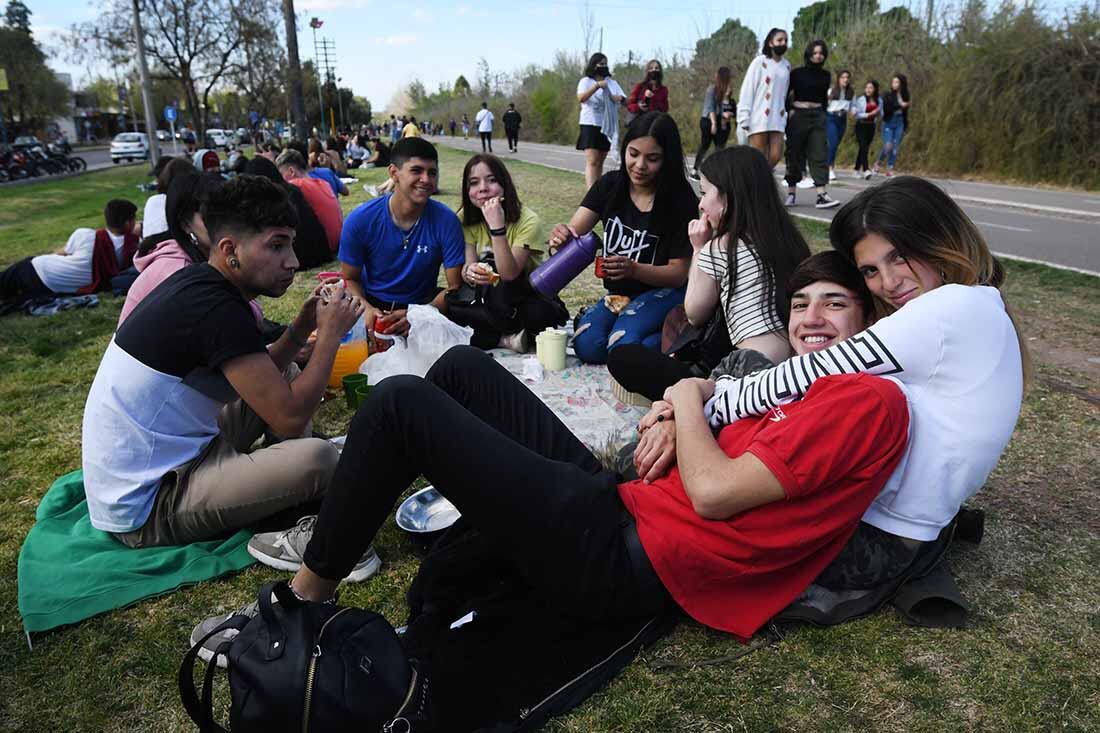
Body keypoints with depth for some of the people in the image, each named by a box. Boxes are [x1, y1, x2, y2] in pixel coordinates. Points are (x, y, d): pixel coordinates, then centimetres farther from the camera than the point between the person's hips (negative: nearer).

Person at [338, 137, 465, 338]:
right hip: (372, 304, -2)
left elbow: (455, 287, -11)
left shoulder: (446, 221, -14)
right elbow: (350, 279, -1)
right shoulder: (360, 220, -12)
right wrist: (366, 309, -23)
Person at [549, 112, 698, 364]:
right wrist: (562, 237, -36)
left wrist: (633, 269, -31)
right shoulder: (610, 185, -4)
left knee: (623, 346, -30)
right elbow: (574, 232, -10)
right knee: (588, 346, -21)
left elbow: (679, 273, -13)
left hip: (664, 293, -5)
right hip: (619, 293, 5)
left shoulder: (681, 201, -14)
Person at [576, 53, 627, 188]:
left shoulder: (612, 82, 13)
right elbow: (581, 98, -18)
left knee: (600, 162, 8)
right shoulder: (585, 81, 1)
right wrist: (597, 86, -27)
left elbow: (624, 99, 3)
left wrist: (618, 98, -19)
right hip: (590, 125, -5)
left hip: (607, 126, 5)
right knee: (592, 162, -16)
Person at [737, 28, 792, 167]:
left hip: (777, 118, 5)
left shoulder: (787, 65, 13)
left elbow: (785, 92, 15)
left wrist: (785, 114, 9)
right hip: (759, 118, -5)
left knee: (776, 156, -3)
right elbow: (747, 90, -6)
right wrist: (744, 117, -13)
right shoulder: (760, 62, -3)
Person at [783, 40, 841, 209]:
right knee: (795, 154, 2)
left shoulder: (825, 75, 12)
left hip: (817, 117, 3)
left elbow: (824, 97, 21)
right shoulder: (797, 73, 1)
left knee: (819, 154, -6)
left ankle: (822, 195, -13)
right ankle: (791, 192, 12)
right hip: (798, 115, -3)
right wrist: (788, 111, -7)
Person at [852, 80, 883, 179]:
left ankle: (857, 169, 20)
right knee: (863, 147, -16)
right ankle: (866, 170, -25)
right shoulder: (860, 99, -6)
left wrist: (878, 113, -8)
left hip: (871, 126, 5)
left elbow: (881, 114, 16)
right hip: (861, 125, -5)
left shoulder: (879, 100, 7)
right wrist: (869, 114, -17)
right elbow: (856, 114, -9)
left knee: (865, 148, 9)